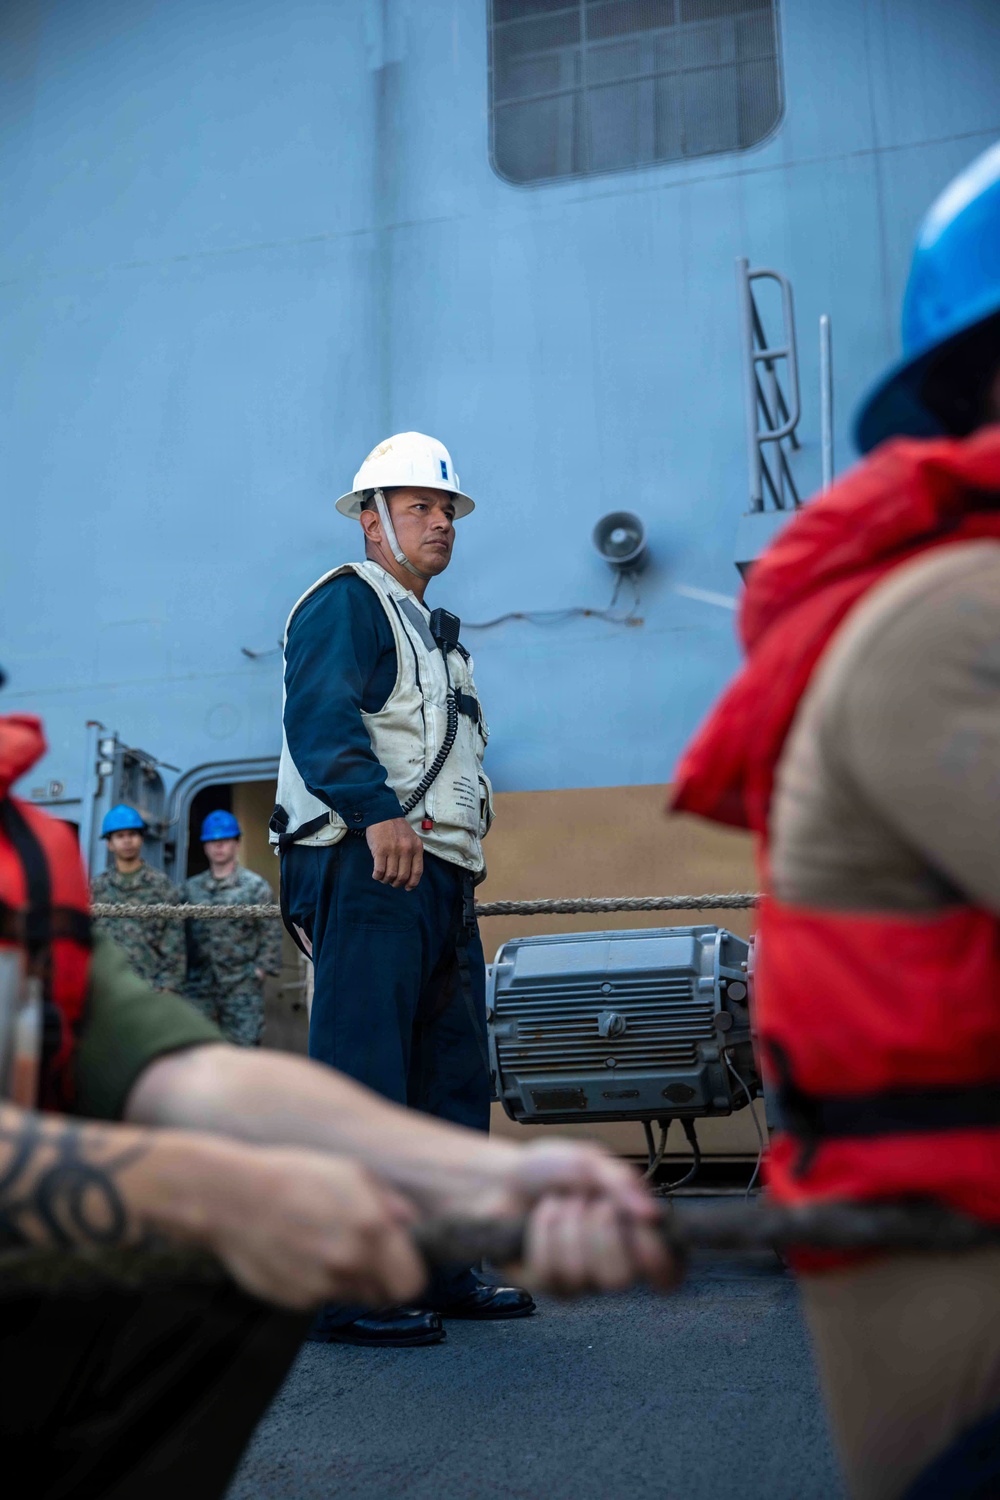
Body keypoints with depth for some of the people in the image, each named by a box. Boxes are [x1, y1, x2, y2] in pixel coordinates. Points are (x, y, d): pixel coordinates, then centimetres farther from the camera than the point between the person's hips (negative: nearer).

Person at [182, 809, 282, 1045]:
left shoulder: (256, 886, 2)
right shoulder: (190, 888, 12)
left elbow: (271, 934, 0)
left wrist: (260, 969, -8)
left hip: (242, 988, -3)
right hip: (198, 987, 3)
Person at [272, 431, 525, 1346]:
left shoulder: (435, 633, 28)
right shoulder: (347, 603, -2)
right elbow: (319, 717, -20)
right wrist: (377, 811, -33)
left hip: (442, 882, 10)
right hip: (368, 870, -10)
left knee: (454, 1081, 12)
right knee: (362, 1084, -10)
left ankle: (443, 1270, 21)